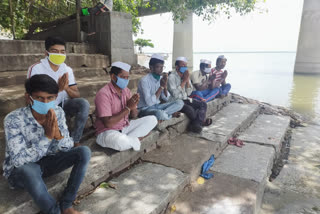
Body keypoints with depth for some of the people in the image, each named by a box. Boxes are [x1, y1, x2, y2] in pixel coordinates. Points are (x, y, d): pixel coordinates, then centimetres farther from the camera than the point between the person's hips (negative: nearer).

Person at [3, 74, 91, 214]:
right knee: (28, 170, -40)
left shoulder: (57, 112, -13)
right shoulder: (14, 119, -25)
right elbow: (18, 160, -29)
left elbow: (68, 148, -10)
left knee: (84, 152, -17)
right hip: (19, 170, -4)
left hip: (47, 162, 5)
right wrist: (47, 136, -37)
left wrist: (57, 134, -32)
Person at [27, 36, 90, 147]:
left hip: (62, 105, 4)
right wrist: (58, 89, -32)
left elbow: (77, 95, -3)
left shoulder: (67, 70, -1)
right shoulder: (35, 69, -15)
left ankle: (75, 141, -13)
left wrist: (66, 88, -26)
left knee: (83, 103, -23)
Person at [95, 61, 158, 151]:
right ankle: (134, 140, -5)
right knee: (120, 141, -40)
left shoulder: (126, 90, 4)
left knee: (152, 119, -4)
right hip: (108, 132, -7)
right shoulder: (103, 94, -19)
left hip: (125, 127, 7)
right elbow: (107, 123, -26)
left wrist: (133, 106, -16)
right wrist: (127, 108, -22)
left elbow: (134, 116, 8)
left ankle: (130, 140, -15)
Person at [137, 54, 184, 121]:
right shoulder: (144, 80, -18)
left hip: (157, 106, 7)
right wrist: (161, 87, -23)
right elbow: (149, 102, -26)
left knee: (180, 102, -9)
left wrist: (165, 86, -14)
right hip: (145, 109, -7)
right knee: (160, 113, -39)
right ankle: (171, 115, -7)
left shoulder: (161, 78, 4)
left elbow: (166, 99, 3)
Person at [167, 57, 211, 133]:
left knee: (203, 104, -10)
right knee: (189, 109, -31)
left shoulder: (186, 75, 9)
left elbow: (189, 93, 5)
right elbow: (175, 94, -22)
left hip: (185, 99, 7)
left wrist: (187, 80, -8)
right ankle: (201, 121, -1)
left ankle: (196, 124, -21)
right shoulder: (172, 77, -11)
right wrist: (184, 81, -17)